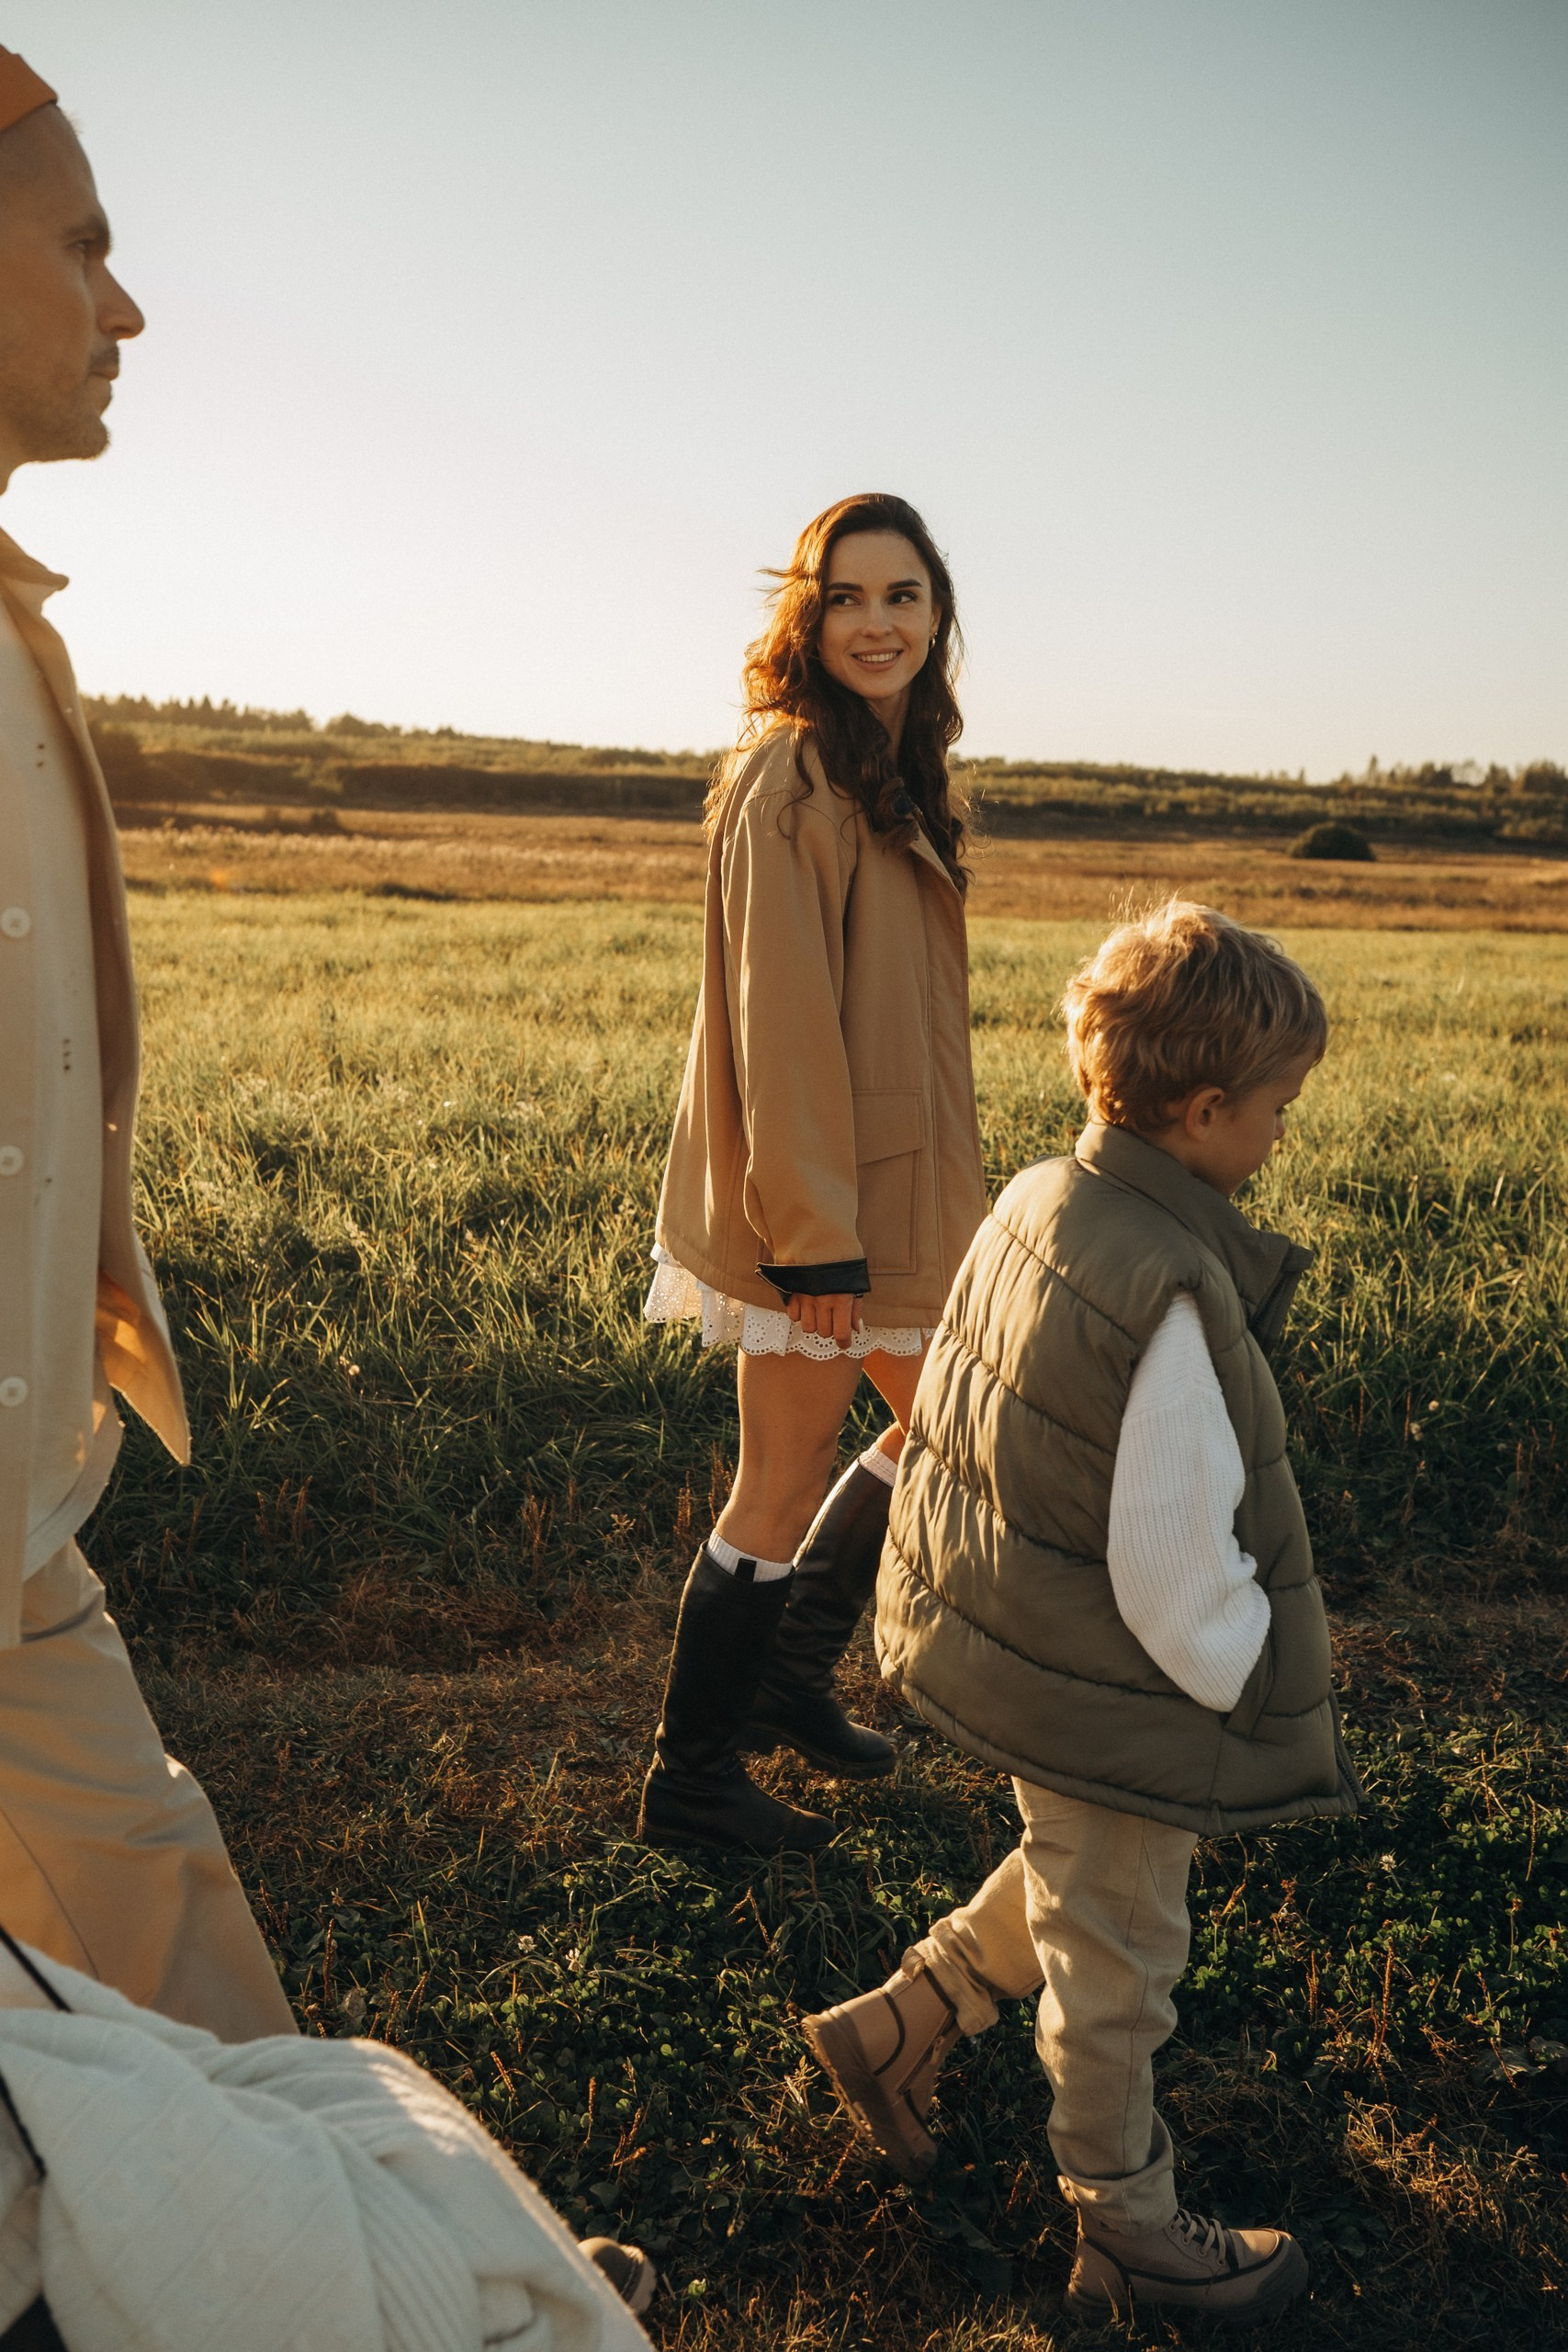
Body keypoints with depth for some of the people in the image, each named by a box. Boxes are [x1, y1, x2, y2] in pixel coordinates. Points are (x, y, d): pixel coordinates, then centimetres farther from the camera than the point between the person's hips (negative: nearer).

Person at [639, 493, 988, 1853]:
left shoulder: (899, 774, 12)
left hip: (900, 1180, 10)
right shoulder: (792, 780, -17)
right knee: (787, 1484, 2)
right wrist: (817, 1237, -21)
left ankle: (793, 1676, 35)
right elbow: (781, 1022, -21)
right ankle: (693, 1783, 20)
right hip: (817, 1194, -10)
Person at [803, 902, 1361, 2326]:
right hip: (1111, 1697, -8)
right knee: (1114, 1964, 14)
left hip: (1007, 1633, 8)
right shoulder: (1178, 1297, -30)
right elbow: (1175, 1562, -27)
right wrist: (1239, 1693, -8)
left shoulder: (1035, 1204, -4)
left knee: (1078, 1880, 31)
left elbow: (949, 1423, 7)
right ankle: (1131, 2238, 37)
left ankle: (898, 2027, 38)